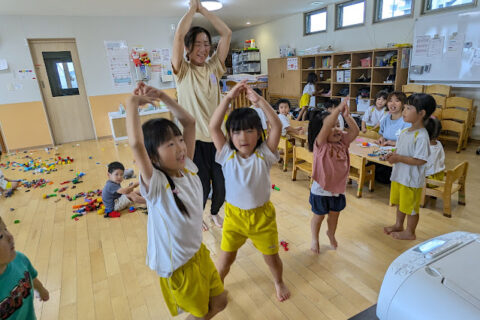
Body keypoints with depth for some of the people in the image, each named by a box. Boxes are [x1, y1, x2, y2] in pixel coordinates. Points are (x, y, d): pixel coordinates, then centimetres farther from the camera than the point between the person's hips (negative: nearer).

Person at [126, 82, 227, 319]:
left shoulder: (188, 169, -10)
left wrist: (162, 96, -13)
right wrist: (132, 103, -32)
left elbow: (189, 122, -7)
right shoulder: (155, 184, -27)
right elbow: (135, 143, -44)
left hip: (199, 252, 6)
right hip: (177, 263, -6)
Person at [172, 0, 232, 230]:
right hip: (194, 138, -4)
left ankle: (215, 212, 42)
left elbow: (227, 33, 2)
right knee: (201, 186, 8)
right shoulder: (182, 70, -3)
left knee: (221, 183, 11)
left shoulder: (214, 67, 8)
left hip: (216, 136, 4)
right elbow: (179, 35, -17)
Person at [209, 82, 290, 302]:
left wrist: (259, 101, -31)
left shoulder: (264, 155, -14)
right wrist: (229, 97, -26)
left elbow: (277, 126, -25)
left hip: (262, 215, 0)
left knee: (271, 256, 18)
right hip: (234, 215, 1)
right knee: (226, 257, 16)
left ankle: (279, 282, 50)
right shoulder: (227, 156, -12)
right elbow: (213, 127, -22)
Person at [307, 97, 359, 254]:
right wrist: (338, 109, -40)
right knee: (318, 216, 15)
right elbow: (326, 126, -39)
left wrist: (347, 115, -29)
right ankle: (314, 239, 40)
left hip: (338, 188, 5)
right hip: (321, 190, -5)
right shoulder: (320, 144, -22)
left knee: (334, 214, 24)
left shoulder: (342, 142, -4)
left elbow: (355, 131, -16)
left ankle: (331, 233, 53)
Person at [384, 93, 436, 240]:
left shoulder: (421, 136, -23)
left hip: (412, 179, -8)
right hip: (399, 175, 9)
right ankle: (398, 225, 44)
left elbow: (420, 160, -26)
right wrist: (393, 154, -4)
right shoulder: (404, 132, 3)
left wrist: (399, 158, -25)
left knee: (411, 206, 10)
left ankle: (409, 232, 29)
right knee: (400, 202, 24)